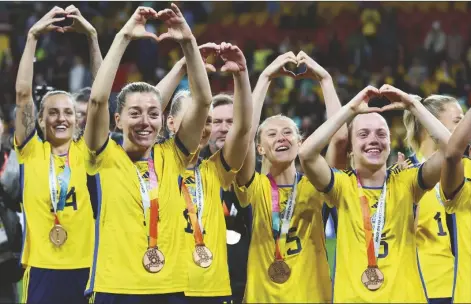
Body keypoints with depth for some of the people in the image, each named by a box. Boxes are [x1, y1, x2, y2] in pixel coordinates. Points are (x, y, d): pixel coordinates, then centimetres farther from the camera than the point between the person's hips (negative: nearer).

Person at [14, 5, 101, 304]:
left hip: (84, 266, 1)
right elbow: (23, 93, -3)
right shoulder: (32, 151, 5)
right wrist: (33, 36, -9)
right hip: (42, 267, -1)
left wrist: (92, 36, -7)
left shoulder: (85, 151, 6)